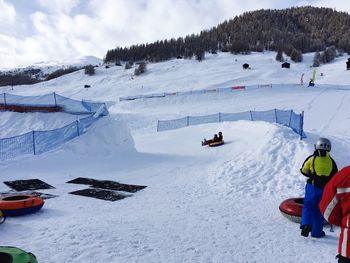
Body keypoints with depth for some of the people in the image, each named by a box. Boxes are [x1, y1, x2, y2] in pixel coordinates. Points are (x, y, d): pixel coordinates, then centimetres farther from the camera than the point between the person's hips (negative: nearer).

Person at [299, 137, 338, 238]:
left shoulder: (311, 159, -7)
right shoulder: (331, 161, -1)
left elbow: (304, 171, 2)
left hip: (312, 187, -2)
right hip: (325, 189, 2)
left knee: (308, 206, 9)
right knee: (320, 210, 12)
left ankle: (306, 224, -13)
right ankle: (317, 232, 17)